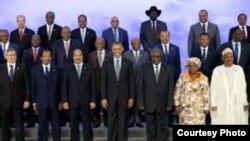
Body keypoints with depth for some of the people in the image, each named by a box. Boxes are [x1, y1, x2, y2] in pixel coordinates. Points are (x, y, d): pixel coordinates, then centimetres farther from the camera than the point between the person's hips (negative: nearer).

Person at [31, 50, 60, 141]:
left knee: (56, 126, 6)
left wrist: (60, 101, 0)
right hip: (41, 102, 0)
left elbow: (59, 86, 3)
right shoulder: (35, 69, 5)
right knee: (42, 126, 7)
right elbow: (33, 86, 4)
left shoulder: (56, 69, 3)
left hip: (54, 102, 0)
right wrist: (34, 101, 1)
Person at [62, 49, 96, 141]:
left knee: (87, 125, 4)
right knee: (73, 126, 6)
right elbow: (64, 86, 2)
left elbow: (93, 86, 2)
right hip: (72, 102, 0)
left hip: (86, 101, 0)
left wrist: (93, 100, -3)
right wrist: (64, 101, -5)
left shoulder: (89, 68, 4)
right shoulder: (68, 69, 4)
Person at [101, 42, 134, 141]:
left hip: (123, 96, 0)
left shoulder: (128, 63, 2)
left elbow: (131, 81, 3)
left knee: (123, 121, 5)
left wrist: (131, 97, -1)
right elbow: (103, 82, 2)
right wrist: (103, 98, -4)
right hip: (111, 97, 1)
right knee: (111, 121, 5)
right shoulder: (107, 64, 3)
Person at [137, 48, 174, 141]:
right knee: (150, 128, 9)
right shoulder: (145, 69, 3)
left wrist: (169, 104, -5)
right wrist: (141, 103, -3)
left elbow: (171, 88, 0)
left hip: (163, 105, -1)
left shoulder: (169, 69, 1)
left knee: (163, 129, 4)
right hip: (149, 104, 1)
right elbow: (140, 87, 2)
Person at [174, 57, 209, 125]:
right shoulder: (183, 77, -1)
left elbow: (206, 95, 2)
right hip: (185, 108, 0)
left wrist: (206, 108, 1)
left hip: (199, 109, 0)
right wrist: (177, 105, 0)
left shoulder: (204, 79, 0)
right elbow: (178, 92, 2)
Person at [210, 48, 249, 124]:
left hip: (237, 105, 2)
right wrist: (213, 104, -6)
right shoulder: (217, 70, 2)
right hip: (221, 106, -2)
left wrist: (245, 102, 3)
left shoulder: (239, 69, 8)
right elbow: (214, 89, 0)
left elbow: (243, 87, 7)